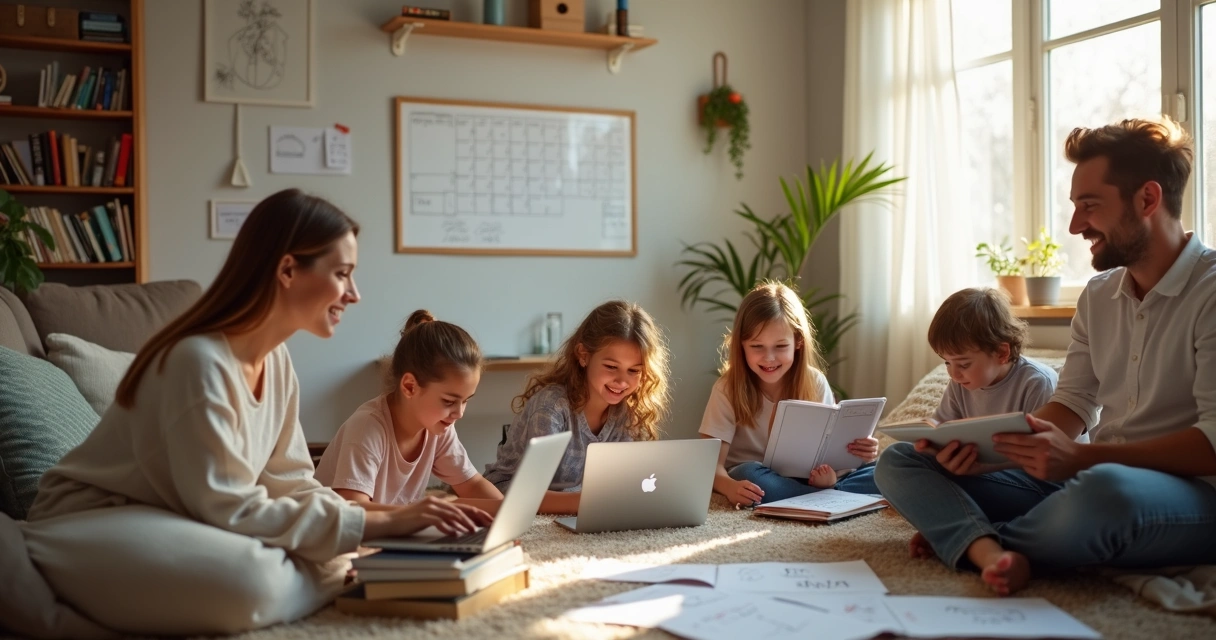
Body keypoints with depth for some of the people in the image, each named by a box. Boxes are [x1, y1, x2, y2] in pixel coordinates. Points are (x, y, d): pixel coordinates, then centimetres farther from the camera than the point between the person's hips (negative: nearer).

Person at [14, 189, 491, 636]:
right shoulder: (201, 361, -27)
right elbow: (230, 511, -27)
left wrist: (395, 517, -15)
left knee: (334, 555, -7)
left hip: (181, 521, 9)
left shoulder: (275, 359, 0)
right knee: (249, 579, -35)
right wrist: (376, 523, -28)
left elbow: (291, 485, 0)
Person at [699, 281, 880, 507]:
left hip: (809, 478, 2)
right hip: (753, 485, -2)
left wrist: (856, 452, -22)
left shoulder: (814, 383, -4)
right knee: (749, 474, -36)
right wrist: (730, 487, -39)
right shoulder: (728, 389, -12)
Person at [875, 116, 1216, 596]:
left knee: (1104, 490, -44)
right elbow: (1073, 405, 12)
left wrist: (1081, 458, -28)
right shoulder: (1098, 295, 14)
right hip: (1087, 478, 8)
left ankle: (961, 534, -14)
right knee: (898, 462, -1)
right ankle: (992, 552, -32)